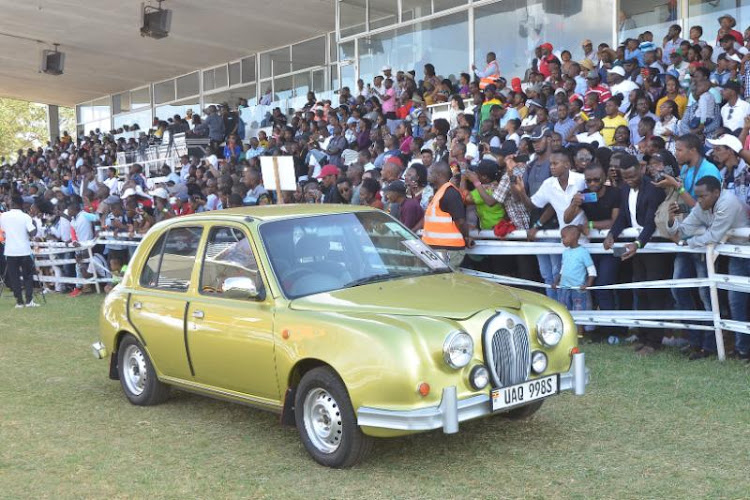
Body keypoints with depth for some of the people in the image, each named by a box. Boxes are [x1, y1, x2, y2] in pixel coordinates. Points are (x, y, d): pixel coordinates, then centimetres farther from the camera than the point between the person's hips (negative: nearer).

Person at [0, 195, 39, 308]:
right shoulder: (26, 217, -6)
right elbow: (32, 233, -14)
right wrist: (35, 226, 5)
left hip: (10, 251, 1)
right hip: (24, 251, -1)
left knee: (14, 277, 7)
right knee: (28, 276, 9)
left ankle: (19, 301, 5)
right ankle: (29, 300, 1)